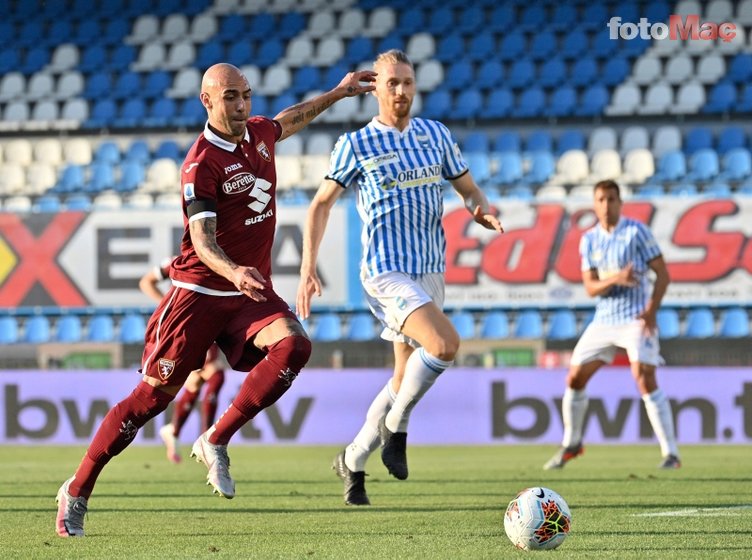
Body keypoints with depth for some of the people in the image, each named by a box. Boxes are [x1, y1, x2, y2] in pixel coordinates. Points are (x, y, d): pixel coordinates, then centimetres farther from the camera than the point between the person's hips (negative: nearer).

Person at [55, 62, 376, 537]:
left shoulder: (258, 133, 7)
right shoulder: (201, 164, -16)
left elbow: (287, 121, 34)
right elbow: (202, 239, -27)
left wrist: (337, 93, 38)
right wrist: (233, 272, -46)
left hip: (251, 290, 6)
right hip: (200, 290, -6)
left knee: (294, 345, -25)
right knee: (154, 394, -5)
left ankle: (216, 442, -15)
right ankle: (77, 491, 9)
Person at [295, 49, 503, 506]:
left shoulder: (436, 135, 9)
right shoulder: (356, 144, -2)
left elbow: (469, 190, 16)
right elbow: (322, 203, 4)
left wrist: (483, 211, -8)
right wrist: (308, 269, -3)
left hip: (431, 272, 6)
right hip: (387, 273, -6)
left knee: (406, 378, 9)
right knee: (445, 344, -27)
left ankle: (353, 461, 25)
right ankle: (396, 430, -8)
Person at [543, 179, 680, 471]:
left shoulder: (636, 231, -5)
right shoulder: (589, 240, 7)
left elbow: (662, 273, -6)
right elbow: (591, 287, 0)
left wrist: (652, 309, -19)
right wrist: (616, 278, -21)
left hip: (636, 317, -5)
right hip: (603, 319, 5)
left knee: (645, 379, -20)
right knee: (574, 379, 5)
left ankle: (671, 454, -17)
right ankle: (571, 444, 26)